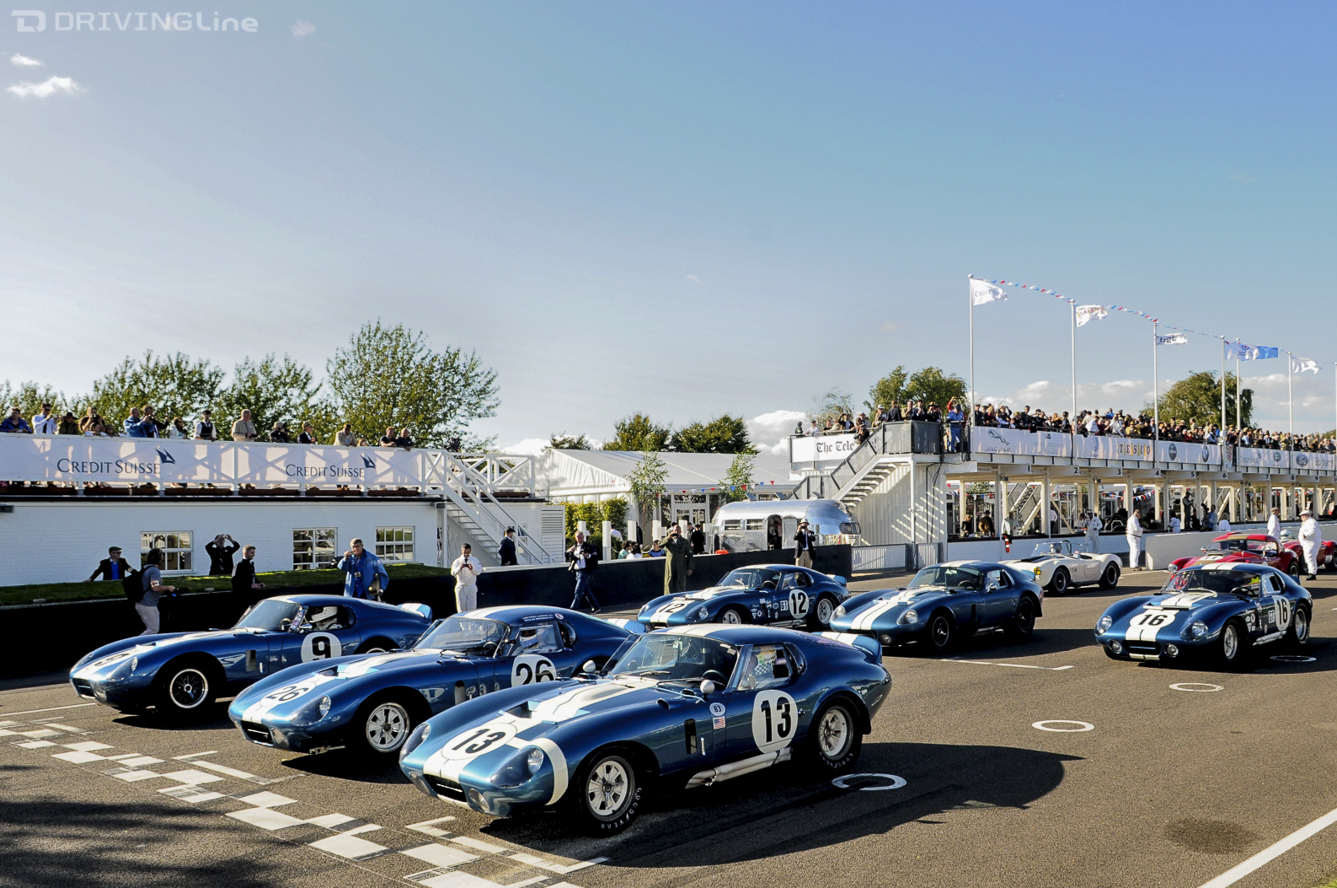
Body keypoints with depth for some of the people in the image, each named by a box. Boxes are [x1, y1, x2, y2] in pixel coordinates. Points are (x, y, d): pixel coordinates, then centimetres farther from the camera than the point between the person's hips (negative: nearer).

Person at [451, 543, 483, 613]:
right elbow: (453, 573, -11)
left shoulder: (475, 560, 5)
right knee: (461, 608, 1)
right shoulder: (457, 561, 3)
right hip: (461, 587, 0)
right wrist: (459, 568, -31)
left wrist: (472, 569, -30)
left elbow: (479, 571, -9)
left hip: (471, 587, 0)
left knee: (472, 607, -4)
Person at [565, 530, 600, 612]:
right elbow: (567, 558, 11)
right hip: (577, 572, 7)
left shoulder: (588, 547, -1)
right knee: (586, 591, 13)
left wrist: (588, 555, -26)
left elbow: (596, 557, -8)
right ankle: (595, 607, 24)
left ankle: (573, 609, -12)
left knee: (578, 591, -11)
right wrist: (569, 551, -9)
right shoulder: (574, 547, 16)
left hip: (584, 571, -7)